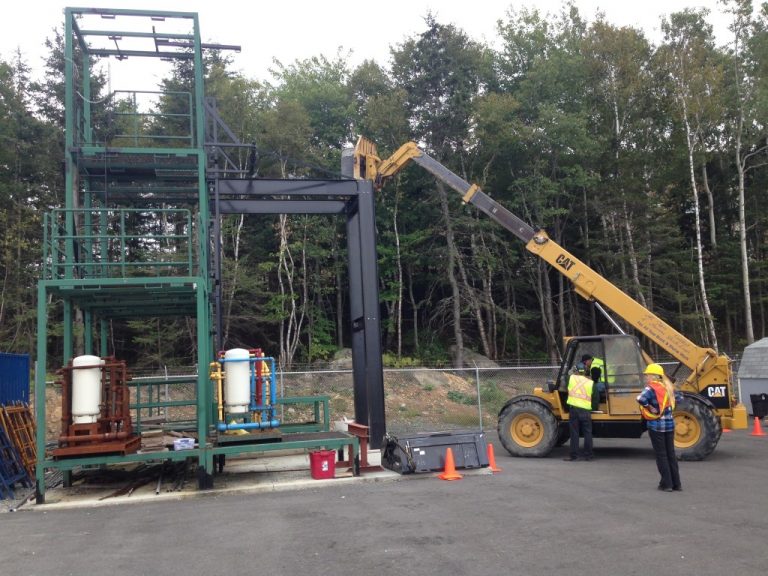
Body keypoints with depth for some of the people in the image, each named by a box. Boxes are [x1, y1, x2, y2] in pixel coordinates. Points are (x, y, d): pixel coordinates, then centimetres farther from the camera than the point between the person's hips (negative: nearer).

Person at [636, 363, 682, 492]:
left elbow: (641, 399, -32)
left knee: (661, 455, 3)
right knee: (671, 454, 13)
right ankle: (676, 483, 17)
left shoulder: (651, 388, -15)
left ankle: (666, 484, 5)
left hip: (656, 425, -6)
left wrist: (649, 407, -17)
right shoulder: (668, 387, 8)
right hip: (669, 424, 6)